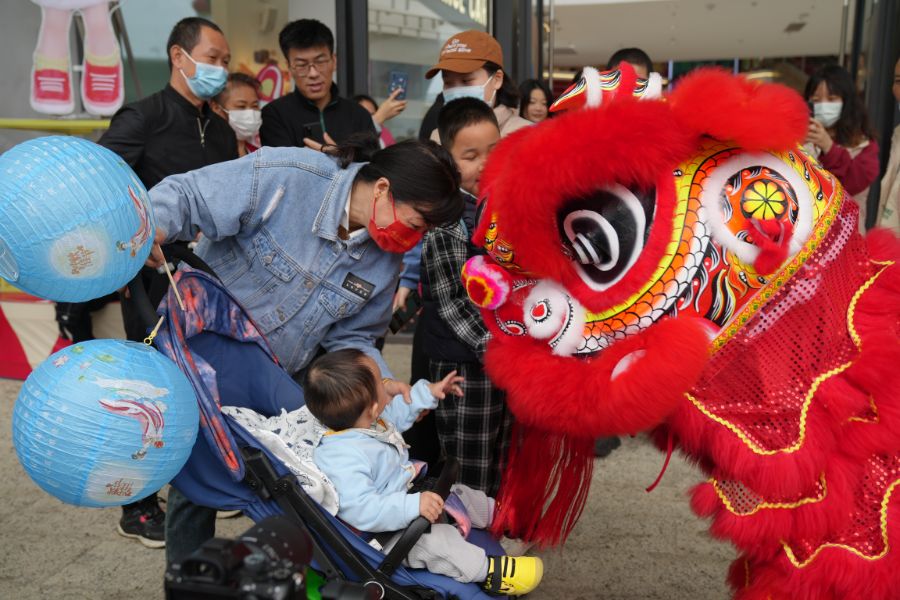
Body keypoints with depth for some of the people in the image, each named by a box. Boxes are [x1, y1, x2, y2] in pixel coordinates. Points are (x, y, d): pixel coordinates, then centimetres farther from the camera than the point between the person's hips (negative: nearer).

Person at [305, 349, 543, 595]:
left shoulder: (364, 420, -8)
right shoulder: (342, 458, -39)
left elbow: (396, 413, 14)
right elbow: (361, 510, -44)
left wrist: (427, 392, 14)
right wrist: (413, 506, -46)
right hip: (387, 532, -10)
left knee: (455, 491, 19)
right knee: (434, 539, -31)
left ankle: (495, 512, 43)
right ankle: (490, 571, -17)